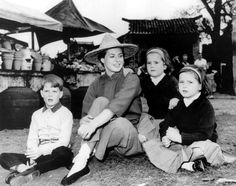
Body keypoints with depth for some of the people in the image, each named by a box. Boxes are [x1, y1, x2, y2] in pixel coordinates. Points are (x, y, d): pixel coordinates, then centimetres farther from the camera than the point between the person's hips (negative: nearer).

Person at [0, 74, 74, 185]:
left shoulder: (65, 113, 1)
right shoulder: (36, 114, 16)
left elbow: (64, 141, -9)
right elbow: (32, 139, 8)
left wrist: (41, 150, -20)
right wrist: (32, 155, -12)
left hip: (55, 155, -4)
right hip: (39, 155, 4)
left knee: (64, 153, -40)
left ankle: (29, 173, -40)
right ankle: (25, 168, -37)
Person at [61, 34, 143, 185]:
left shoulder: (131, 79, -8)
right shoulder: (97, 85, 5)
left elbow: (117, 106, -26)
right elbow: (85, 115, -4)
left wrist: (94, 124, -40)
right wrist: (85, 122, -29)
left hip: (131, 136, -3)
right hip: (108, 135, 3)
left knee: (120, 122, -37)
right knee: (100, 101, -22)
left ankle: (83, 160, -24)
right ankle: (81, 162, -30)